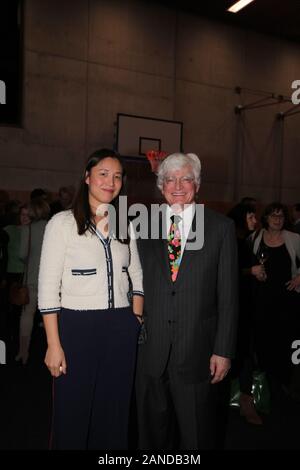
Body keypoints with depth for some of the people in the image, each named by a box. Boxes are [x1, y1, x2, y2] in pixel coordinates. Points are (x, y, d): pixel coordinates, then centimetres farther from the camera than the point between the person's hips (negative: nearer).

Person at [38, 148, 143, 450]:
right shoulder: (63, 222, -5)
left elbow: (137, 277, 12)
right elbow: (48, 287, -8)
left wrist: (135, 321, 1)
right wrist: (54, 344, -11)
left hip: (121, 329, 4)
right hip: (77, 327, -4)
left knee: (114, 411, 16)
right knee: (73, 412, 10)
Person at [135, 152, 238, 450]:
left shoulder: (221, 227, -2)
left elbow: (228, 295, -3)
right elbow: (138, 285, 6)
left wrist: (223, 350, -6)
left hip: (197, 349, -2)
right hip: (151, 350, 2)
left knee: (196, 434, 15)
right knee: (152, 431, 19)